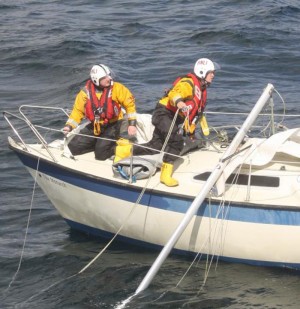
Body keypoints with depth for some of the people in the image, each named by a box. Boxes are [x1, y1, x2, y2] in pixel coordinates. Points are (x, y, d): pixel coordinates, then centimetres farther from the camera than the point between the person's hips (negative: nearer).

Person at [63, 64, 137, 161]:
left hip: (113, 125, -4)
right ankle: (99, 143, 13)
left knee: (100, 153, -22)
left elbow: (129, 103, -7)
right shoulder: (86, 92, -7)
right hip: (95, 127, 4)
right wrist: (69, 126, -12)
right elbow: (78, 110, 2)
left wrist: (132, 124, -12)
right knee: (74, 147, -4)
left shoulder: (116, 88, -14)